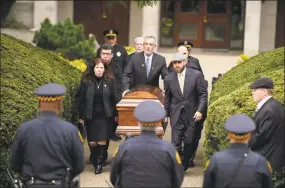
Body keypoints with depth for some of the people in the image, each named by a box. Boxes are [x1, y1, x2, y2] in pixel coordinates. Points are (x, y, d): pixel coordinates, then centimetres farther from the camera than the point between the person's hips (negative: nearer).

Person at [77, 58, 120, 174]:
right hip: (90, 116, 1)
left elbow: (115, 99, 4)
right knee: (92, 142, 3)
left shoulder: (110, 81, -1)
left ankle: (99, 163, 11)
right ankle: (95, 161, 25)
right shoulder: (86, 81, -1)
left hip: (105, 116, -1)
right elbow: (81, 100, 3)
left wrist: (116, 114, 3)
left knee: (102, 141, -4)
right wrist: (81, 116, 4)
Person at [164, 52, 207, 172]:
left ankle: (184, 165, 23)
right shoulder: (169, 79, 2)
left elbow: (203, 94, -2)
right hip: (176, 115, 1)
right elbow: (167, 98, 11)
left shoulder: (196, 75, -4)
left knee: (189, 142, 4)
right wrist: (166, 114, 11)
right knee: (176, 143, -3)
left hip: (192, 114, -1)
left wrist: (200, 110, -10)